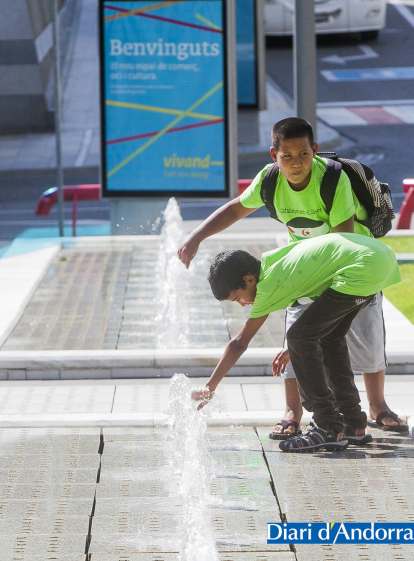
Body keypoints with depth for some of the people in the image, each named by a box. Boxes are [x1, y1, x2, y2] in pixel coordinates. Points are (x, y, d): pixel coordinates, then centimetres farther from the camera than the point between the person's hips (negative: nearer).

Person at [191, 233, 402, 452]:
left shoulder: (270, 287, -4)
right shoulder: (271, 258, 18)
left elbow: (239, 344, 3)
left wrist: (209, 388, 11)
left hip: (363, 268, -10)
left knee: (299, 337, -4)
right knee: (330, 336, 21)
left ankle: (330, 430, -5)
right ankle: (354, 425, 26)